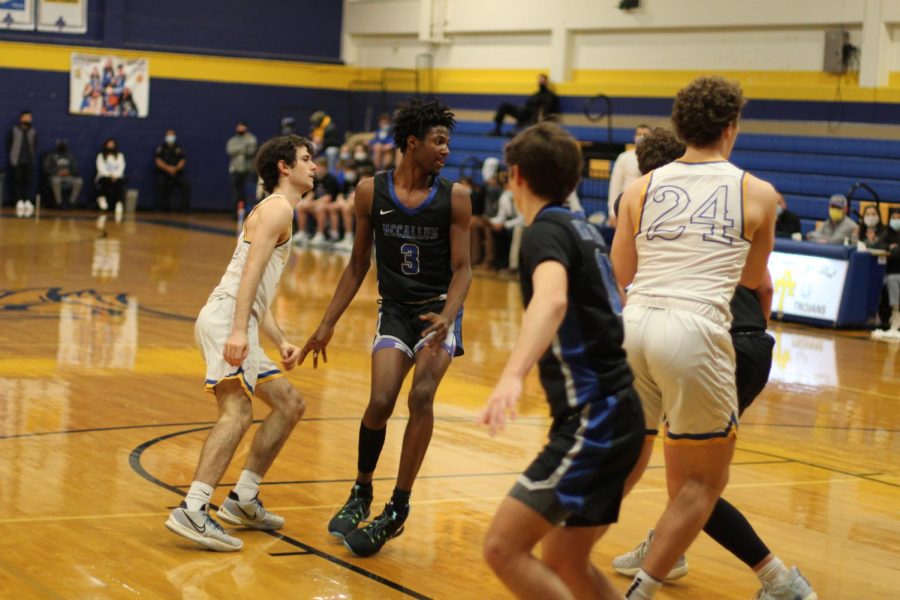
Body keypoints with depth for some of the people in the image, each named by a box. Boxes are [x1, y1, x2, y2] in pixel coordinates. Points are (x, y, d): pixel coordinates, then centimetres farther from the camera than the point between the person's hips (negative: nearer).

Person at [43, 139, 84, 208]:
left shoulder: (70, 156, 17)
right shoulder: (51, 156, 9)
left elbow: (75, 169, 9)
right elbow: (46, 169, 0)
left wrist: (68, 171, -12)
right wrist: (57, 172, -16)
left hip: (68, 176, 3)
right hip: (56, 176, -3)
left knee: (79, 181, -29)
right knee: (56, 181, -41)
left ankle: (71, 202, -21)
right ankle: (59, 203, -31)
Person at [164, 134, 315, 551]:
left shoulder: (276, 212, 28)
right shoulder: (278, 208, -3)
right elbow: (251, 269, -18)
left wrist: (281, 343, 21)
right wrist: (239, 329, -28)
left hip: (237, 324, 11)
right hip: (225, 318, -11)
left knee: (289, 404, 16)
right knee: (238, 411, -24)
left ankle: (242, 500, 16)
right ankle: (192, 511, -35)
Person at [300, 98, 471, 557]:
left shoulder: (454, 199, -8)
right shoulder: (371, 192, -4)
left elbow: (462, 268, -6)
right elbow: (358, 265, 5)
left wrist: (446, 317, -25)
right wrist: (328, 324, 3)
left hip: (439, 309, -1)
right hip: (394, 309, 1)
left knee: (421, 398, -21)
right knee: (381, 402, -15)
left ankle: (397, 510, -9)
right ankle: (360, 493, 12)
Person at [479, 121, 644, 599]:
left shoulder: (545, 230, -11)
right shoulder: (582, 228, 15)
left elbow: (551, 299, -34)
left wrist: (512, 376, -49)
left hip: (592, 421, -9)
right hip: (614, 414, 9)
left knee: (504, 548, -13)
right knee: (564, 561, 16)